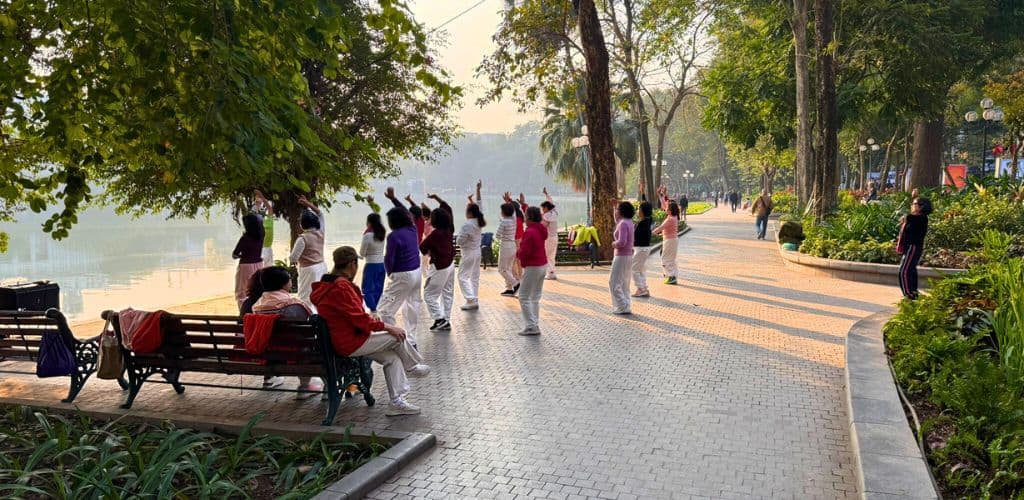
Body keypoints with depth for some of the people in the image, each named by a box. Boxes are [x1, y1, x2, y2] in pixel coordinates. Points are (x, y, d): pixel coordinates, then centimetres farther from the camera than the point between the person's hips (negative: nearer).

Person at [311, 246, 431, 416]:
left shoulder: (326, 285, 11)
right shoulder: (341, 287, -23)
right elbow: (359, 319, -23)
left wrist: (371, 320, 13)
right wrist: (386, 326, -13)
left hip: (340, 340, 11)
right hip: (351, 344, -11)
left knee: (392, 357, 10)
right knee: (398, 335, -4)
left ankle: (396, 402, 10)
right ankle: (413, 367, 21)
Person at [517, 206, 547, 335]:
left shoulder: (530, 232, -21)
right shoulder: (542, 229, 5)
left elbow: (524, 252, -23)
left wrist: (517, 253, 0)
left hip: (533, 267, -9)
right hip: (543, 265, 9)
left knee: (524, 297, -1)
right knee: (535, 297, 15)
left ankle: (531, 326, -5)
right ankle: (535, 325, 17)